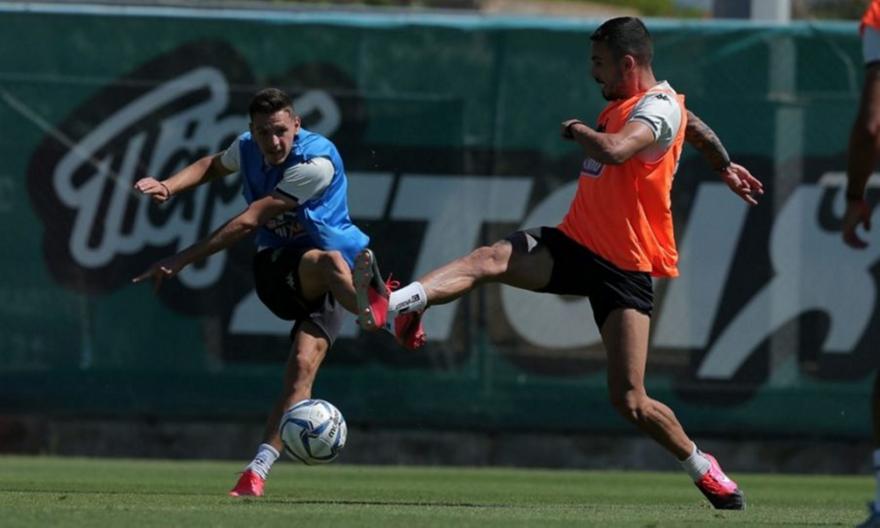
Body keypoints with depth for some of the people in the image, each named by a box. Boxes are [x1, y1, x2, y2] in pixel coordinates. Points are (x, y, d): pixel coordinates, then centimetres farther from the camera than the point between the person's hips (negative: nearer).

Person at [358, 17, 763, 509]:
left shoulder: (660, 105, -15)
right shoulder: (622, 102, 13)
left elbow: (614, 151, -35)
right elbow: (697, 127, 32)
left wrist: (578, 130, -14)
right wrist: (726, 166, 49)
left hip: (626, 269, -7)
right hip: (575, 243, 7)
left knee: (630, 401, -9)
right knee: (491, 259, -23)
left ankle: (704, 469, 14)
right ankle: (398, 303, -44)